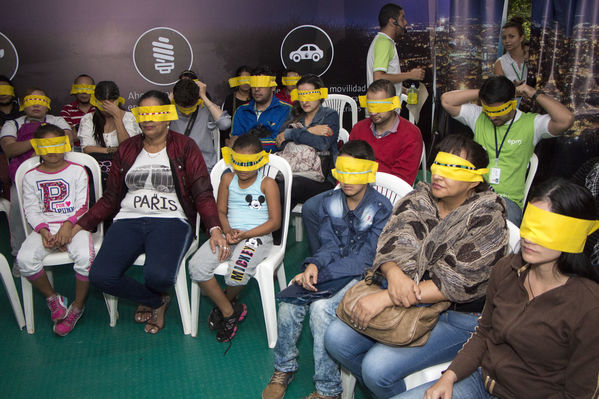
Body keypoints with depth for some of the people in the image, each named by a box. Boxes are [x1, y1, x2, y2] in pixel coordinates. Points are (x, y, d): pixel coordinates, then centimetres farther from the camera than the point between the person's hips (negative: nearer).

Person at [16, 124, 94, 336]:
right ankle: (52, 298, 0)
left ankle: (77, 307, -9)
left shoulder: (77, 171, 8)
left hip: (73, 224, -2)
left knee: (85, 256, -32)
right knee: (24, 259, -26)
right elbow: (31, 210, 6)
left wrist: (67, 226, -16)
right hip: (45, 227, 3)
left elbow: (82, 205, 0)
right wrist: (44, 231, -12)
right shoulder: (31, 176, 13)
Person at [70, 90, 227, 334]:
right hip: (129, 220, 4)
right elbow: (110, 198, 18)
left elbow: (202, 194, -1)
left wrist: (214, 228, -18)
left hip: (171, 221, -3)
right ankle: (156, 302, 9)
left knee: (159, 276, -31)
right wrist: (80, 225, 7)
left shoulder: (184, 147, 6)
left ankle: (149, 300, 11)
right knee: (100, 276, -21)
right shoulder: (126, 150, 17)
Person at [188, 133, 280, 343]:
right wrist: (227, 231, -9)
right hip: (229, 233, 5)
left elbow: (275, 221, -4)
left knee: (237, 272, -32)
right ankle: (229, 311, -3)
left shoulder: (267, 183, 0)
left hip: (257, 235, -4)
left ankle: (226, 301, 8)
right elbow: (220, 211, 14)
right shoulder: (228, 179, 13)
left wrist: (245, 234, -15)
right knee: (196, 266, -21)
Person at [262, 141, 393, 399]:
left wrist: (319, 275, -24)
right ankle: (284, 369, 5)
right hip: (331, 269, 5)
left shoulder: (380, 208, -13)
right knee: (289, 302, -20)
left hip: (361, 274, -5)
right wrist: (313, 265, -21)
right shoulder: (330, 202, 4)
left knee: (321, 306, -30)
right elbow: (330, 245, 2)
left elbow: (364, 258, -18)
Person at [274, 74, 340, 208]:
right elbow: (282, 144, 3)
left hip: (319, 178, -3)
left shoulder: (330, 115, 9)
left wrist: (290, 134, -5)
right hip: (290, 171, 4)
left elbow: (323, 143, -12)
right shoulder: (295, 115, 22)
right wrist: (309, 132, -7)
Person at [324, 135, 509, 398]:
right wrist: (394, 273, -31)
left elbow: (456, 284, -22)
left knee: (377, 367, -21)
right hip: (407, 298, 6)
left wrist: (384, 298, -27)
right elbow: (390, 245, -6)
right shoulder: (419, 198, 0)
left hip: (456, 317, -5)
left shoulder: (487, 219, -16)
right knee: (336, 338, -5)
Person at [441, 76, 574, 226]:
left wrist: (536, 94, -2)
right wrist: (481, 93, 2)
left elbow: (566, 120, -10)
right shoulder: (479, 117, 12)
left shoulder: (530, 123, 5)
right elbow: (446, 100, 8)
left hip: (508, 199, -2)